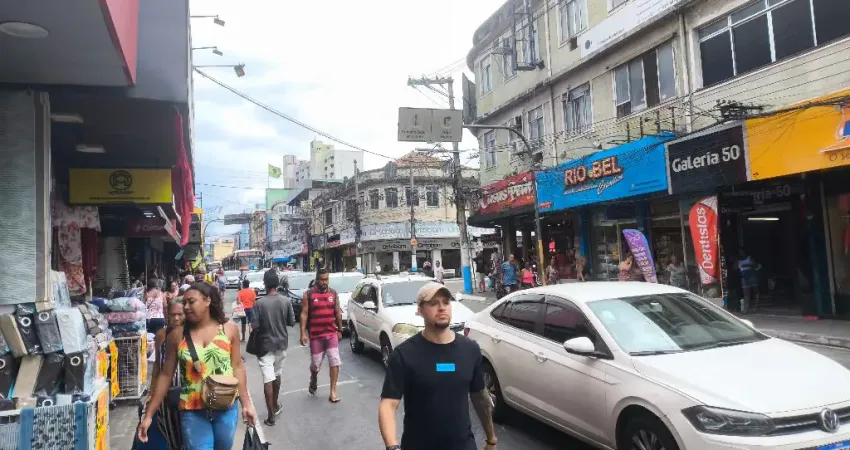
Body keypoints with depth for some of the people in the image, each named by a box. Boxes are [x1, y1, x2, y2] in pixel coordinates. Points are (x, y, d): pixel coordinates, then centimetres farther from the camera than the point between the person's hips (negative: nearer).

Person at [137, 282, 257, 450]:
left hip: (226, 408, 1)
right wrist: (149, 414, 2)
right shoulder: (177, 335, -2)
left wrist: (246, 403, 0)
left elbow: (237, 367, 2)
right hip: (192, 411, -1)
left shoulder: (229, 329, -2)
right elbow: (165, 375, 3)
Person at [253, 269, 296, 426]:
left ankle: (271, 416, -3)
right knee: (277, 375, 21)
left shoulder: (260, 303, -16)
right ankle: (275, 406, 35)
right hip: (281, 343, 4)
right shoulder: (286, 301, -6)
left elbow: (255, 327, -14)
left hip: (265, 344, -4)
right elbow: (291, 322, 0)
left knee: (268, 379, -2)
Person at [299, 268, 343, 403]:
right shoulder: (308, 294, -5)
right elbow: (304, 314, -6)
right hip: (315, 335, -2)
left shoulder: (333, 293, 4)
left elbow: (338, 312, 11)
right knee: (316, 362, 9)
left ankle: (333, 391, 2)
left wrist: (340, 330, 12)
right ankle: (313, 380, 41)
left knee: (335, 362, -4)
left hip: (332, 333, 2)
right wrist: (303, 333, -12)